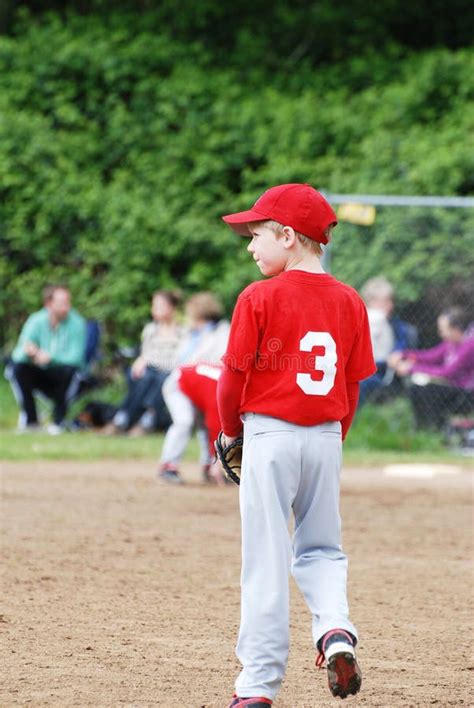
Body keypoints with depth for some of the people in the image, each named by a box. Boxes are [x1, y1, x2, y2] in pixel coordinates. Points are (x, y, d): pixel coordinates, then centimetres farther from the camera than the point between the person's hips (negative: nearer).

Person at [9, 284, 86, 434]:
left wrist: (51, 358, -40)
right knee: (18, 366, -23)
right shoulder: (36, 321, -9)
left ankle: (58, 420, -13)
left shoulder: (76, 323, -15)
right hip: (41, 375, 2)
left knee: (71, 369, -34)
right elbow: (18, 354, -16)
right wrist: (28, 352, -40)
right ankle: (30, 420, -10)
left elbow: (75, 357, -25)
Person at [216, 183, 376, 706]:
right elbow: (353, 384, 9)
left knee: (266, 561, 0)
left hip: (270, 433, -4)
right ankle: (335, 629, -6)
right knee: (321, 548, 21)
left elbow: (234, 375, -6)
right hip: (327, 438, 4)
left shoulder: (259, 299, -10)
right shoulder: (348, 302, 5)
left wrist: (230, 429, 12)